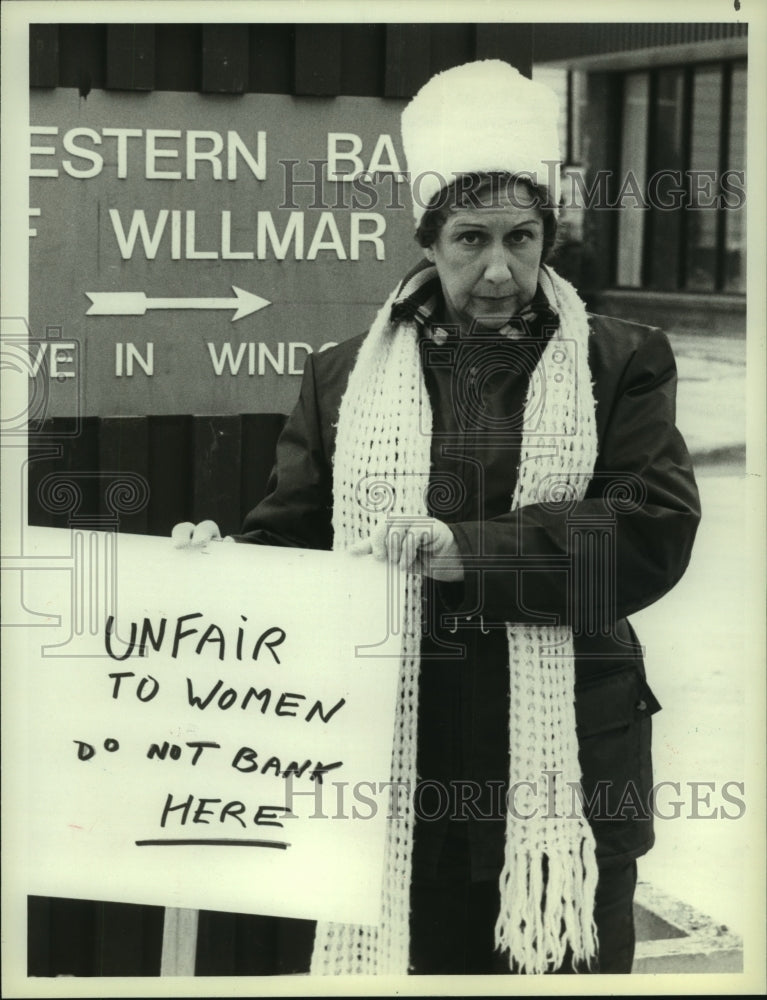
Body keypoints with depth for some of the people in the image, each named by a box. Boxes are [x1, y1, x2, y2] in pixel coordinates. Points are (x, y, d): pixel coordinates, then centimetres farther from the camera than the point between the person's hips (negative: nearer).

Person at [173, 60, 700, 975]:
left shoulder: (620, 365, 5)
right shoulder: (345, 377, 10)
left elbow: (657, 531, -7)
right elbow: (288, 537, 11)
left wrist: (471, 551, -16)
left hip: (563, 766, -1)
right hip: (397, 762, 1)